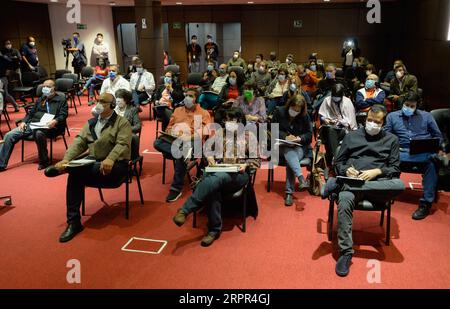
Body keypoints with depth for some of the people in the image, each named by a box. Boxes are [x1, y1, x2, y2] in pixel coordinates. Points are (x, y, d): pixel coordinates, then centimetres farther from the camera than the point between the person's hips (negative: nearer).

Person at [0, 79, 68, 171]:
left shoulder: (61, 100, 11)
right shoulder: (40, 99, 30)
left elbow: (63, 115, -2)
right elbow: (31, 113, 27)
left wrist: (55, 121, -23)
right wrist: (23, 121, 8)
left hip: (47, 126, -6)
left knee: (38, 133, -41)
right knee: (9, 135, -12)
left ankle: (44, 161, -24)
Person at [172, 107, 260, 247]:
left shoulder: (249, 136, 14)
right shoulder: (220, 132, 22)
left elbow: (256, 160, 12)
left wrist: (245, 165, -9)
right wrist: (209, 156, 1)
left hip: (238, 174, -2)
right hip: (217, 170, 3)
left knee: (217, 178, -38)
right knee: (213, 188, -36)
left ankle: (185, 210, -42)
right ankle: (214, 229, -28)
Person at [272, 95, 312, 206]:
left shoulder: (305, 116, 3)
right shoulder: (279, 112, 1)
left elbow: (309, 134, 5)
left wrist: (300, 138, -16)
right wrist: (285, 137, -16)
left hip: (299, 146, 0)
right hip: (282, 145, 0)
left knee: (291, 160, -32)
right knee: (289, 152, -37)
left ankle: (289, 192, -37)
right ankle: (300, 177, -55)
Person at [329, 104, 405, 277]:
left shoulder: (391, 140, 21)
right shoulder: (352, 136, 22)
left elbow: (395, 169, 13)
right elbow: (338, 162, 19)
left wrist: (377, 172, -7)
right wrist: (347, 170, -5)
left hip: (378, 184, 1)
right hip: (351, 180, 0)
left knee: (399, 185, -36)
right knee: (344, 201, -37)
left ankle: (336, 184, -33)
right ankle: (345, 252, -31)